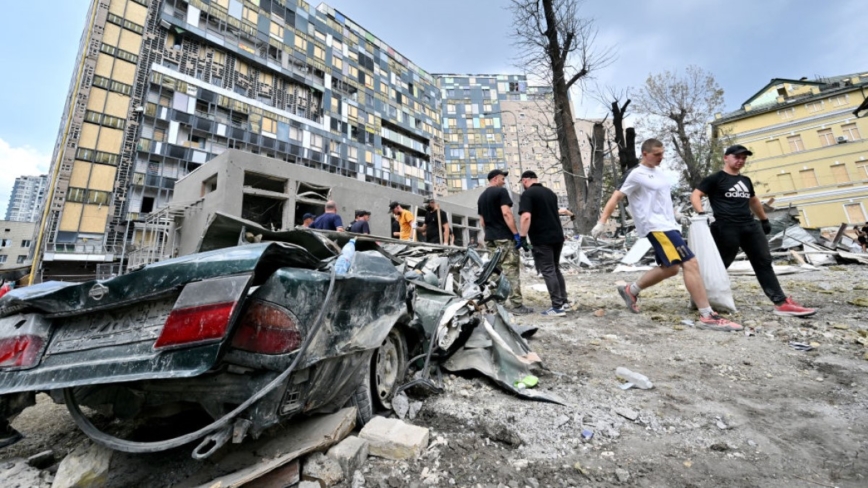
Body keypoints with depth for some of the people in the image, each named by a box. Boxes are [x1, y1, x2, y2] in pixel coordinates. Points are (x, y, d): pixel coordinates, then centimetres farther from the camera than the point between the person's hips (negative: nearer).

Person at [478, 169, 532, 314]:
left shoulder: (481, 197, 18)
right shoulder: (501, 191, -6)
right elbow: (506, 213, -17)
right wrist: (516, 234, -16)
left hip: (490, 239, 8)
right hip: (504, 237, -8)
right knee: (512, 272, -6)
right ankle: (517, 305, -4)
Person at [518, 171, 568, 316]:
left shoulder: (527, 194, -9)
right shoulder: (550, 192, 16)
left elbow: (526, 216, -22)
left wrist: (523, 236, -19)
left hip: (541, 239, -8)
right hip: (557, 236, 8)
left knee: (548, 272, -3)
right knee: (556, 269, 17)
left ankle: (557, 307, 0)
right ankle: (563, 302, 22)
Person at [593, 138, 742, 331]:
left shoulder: (658, 171, 17)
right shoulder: (636, 174, -9)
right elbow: (615, 198, -13)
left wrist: (675, 217, 25)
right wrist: (602, 222, -21)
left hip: (668, 225, 10)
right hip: (656, 227, -10)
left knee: (670, 268, 12)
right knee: (690, 263, -14)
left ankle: (630, 290, 24)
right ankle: (708, 316, -9)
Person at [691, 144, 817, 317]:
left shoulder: (746, 180, 21)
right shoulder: (715, 178, -2)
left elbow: (753, 201, 34)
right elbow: (695, 195, -12)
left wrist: (764, 219, 36)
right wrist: (701, 214, -28)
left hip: (751, 226, 8)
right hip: (727, 228, -8)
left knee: (764, 263, 6)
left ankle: (782, 303, 10)